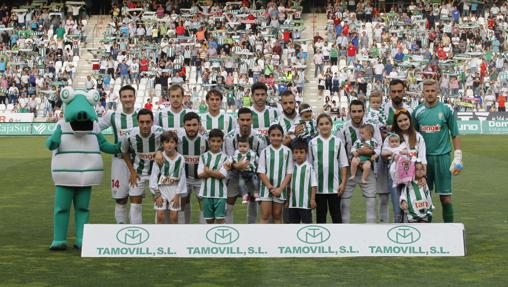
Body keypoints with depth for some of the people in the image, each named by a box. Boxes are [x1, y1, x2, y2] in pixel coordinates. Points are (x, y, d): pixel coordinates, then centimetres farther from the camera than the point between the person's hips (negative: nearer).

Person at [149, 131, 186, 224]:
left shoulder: (180, 159, -5)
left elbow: (182, 178, -2)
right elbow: (154, 177, -4)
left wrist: (177, 195, -5)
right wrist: (157, 194, -8)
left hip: (174, 190, 0)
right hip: (161, 189, 0)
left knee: (174, 216, 1)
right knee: (160, 215, -3)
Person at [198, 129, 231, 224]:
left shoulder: (224, 157, -2)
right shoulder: (203, 156, 4)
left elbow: (222, 175, -12)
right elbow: (200, 174, -6)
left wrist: (207, 170, -9)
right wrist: (216, 172, -12)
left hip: (220, 193, -2)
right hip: (206, 192, 2)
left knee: (220, 218, -3)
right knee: (209, 219, 11)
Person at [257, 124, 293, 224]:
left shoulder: (287, 151, -1)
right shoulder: (265, 151, -2)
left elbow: (289, 173, -1)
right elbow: (261, 172, -3)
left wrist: (280, 188, -9)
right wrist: (271, 187, -11)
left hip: (280, 189, 1)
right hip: (266, 188, -1)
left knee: (277, 216, 10)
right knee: (265, 216, -2)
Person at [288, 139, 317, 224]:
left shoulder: (309, 167, -7)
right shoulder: (292, 167, 8)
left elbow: (314, 185, -8)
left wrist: (312, 199, -12)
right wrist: (287, 199, 11)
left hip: (305, 203, -5)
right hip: (293, 203, 5)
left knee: (307, 222, 0)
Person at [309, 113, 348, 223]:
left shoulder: (338, 141, 0)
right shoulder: (313, 143, 2)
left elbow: (344, 164, 2)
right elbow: (309, 165, 6)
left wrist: (343, 183, -3)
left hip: (334, 186, -1)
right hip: (318, 186, 1)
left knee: (336, 213, 6)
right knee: (320, 214, 9)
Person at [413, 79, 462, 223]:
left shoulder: (447, 110, -1)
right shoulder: (417, 111, 6)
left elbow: (455, 135, 2)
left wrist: (457, 157, -3)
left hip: (442, 157, -2)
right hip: (423, 158, 2)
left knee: (445, 196, -2)